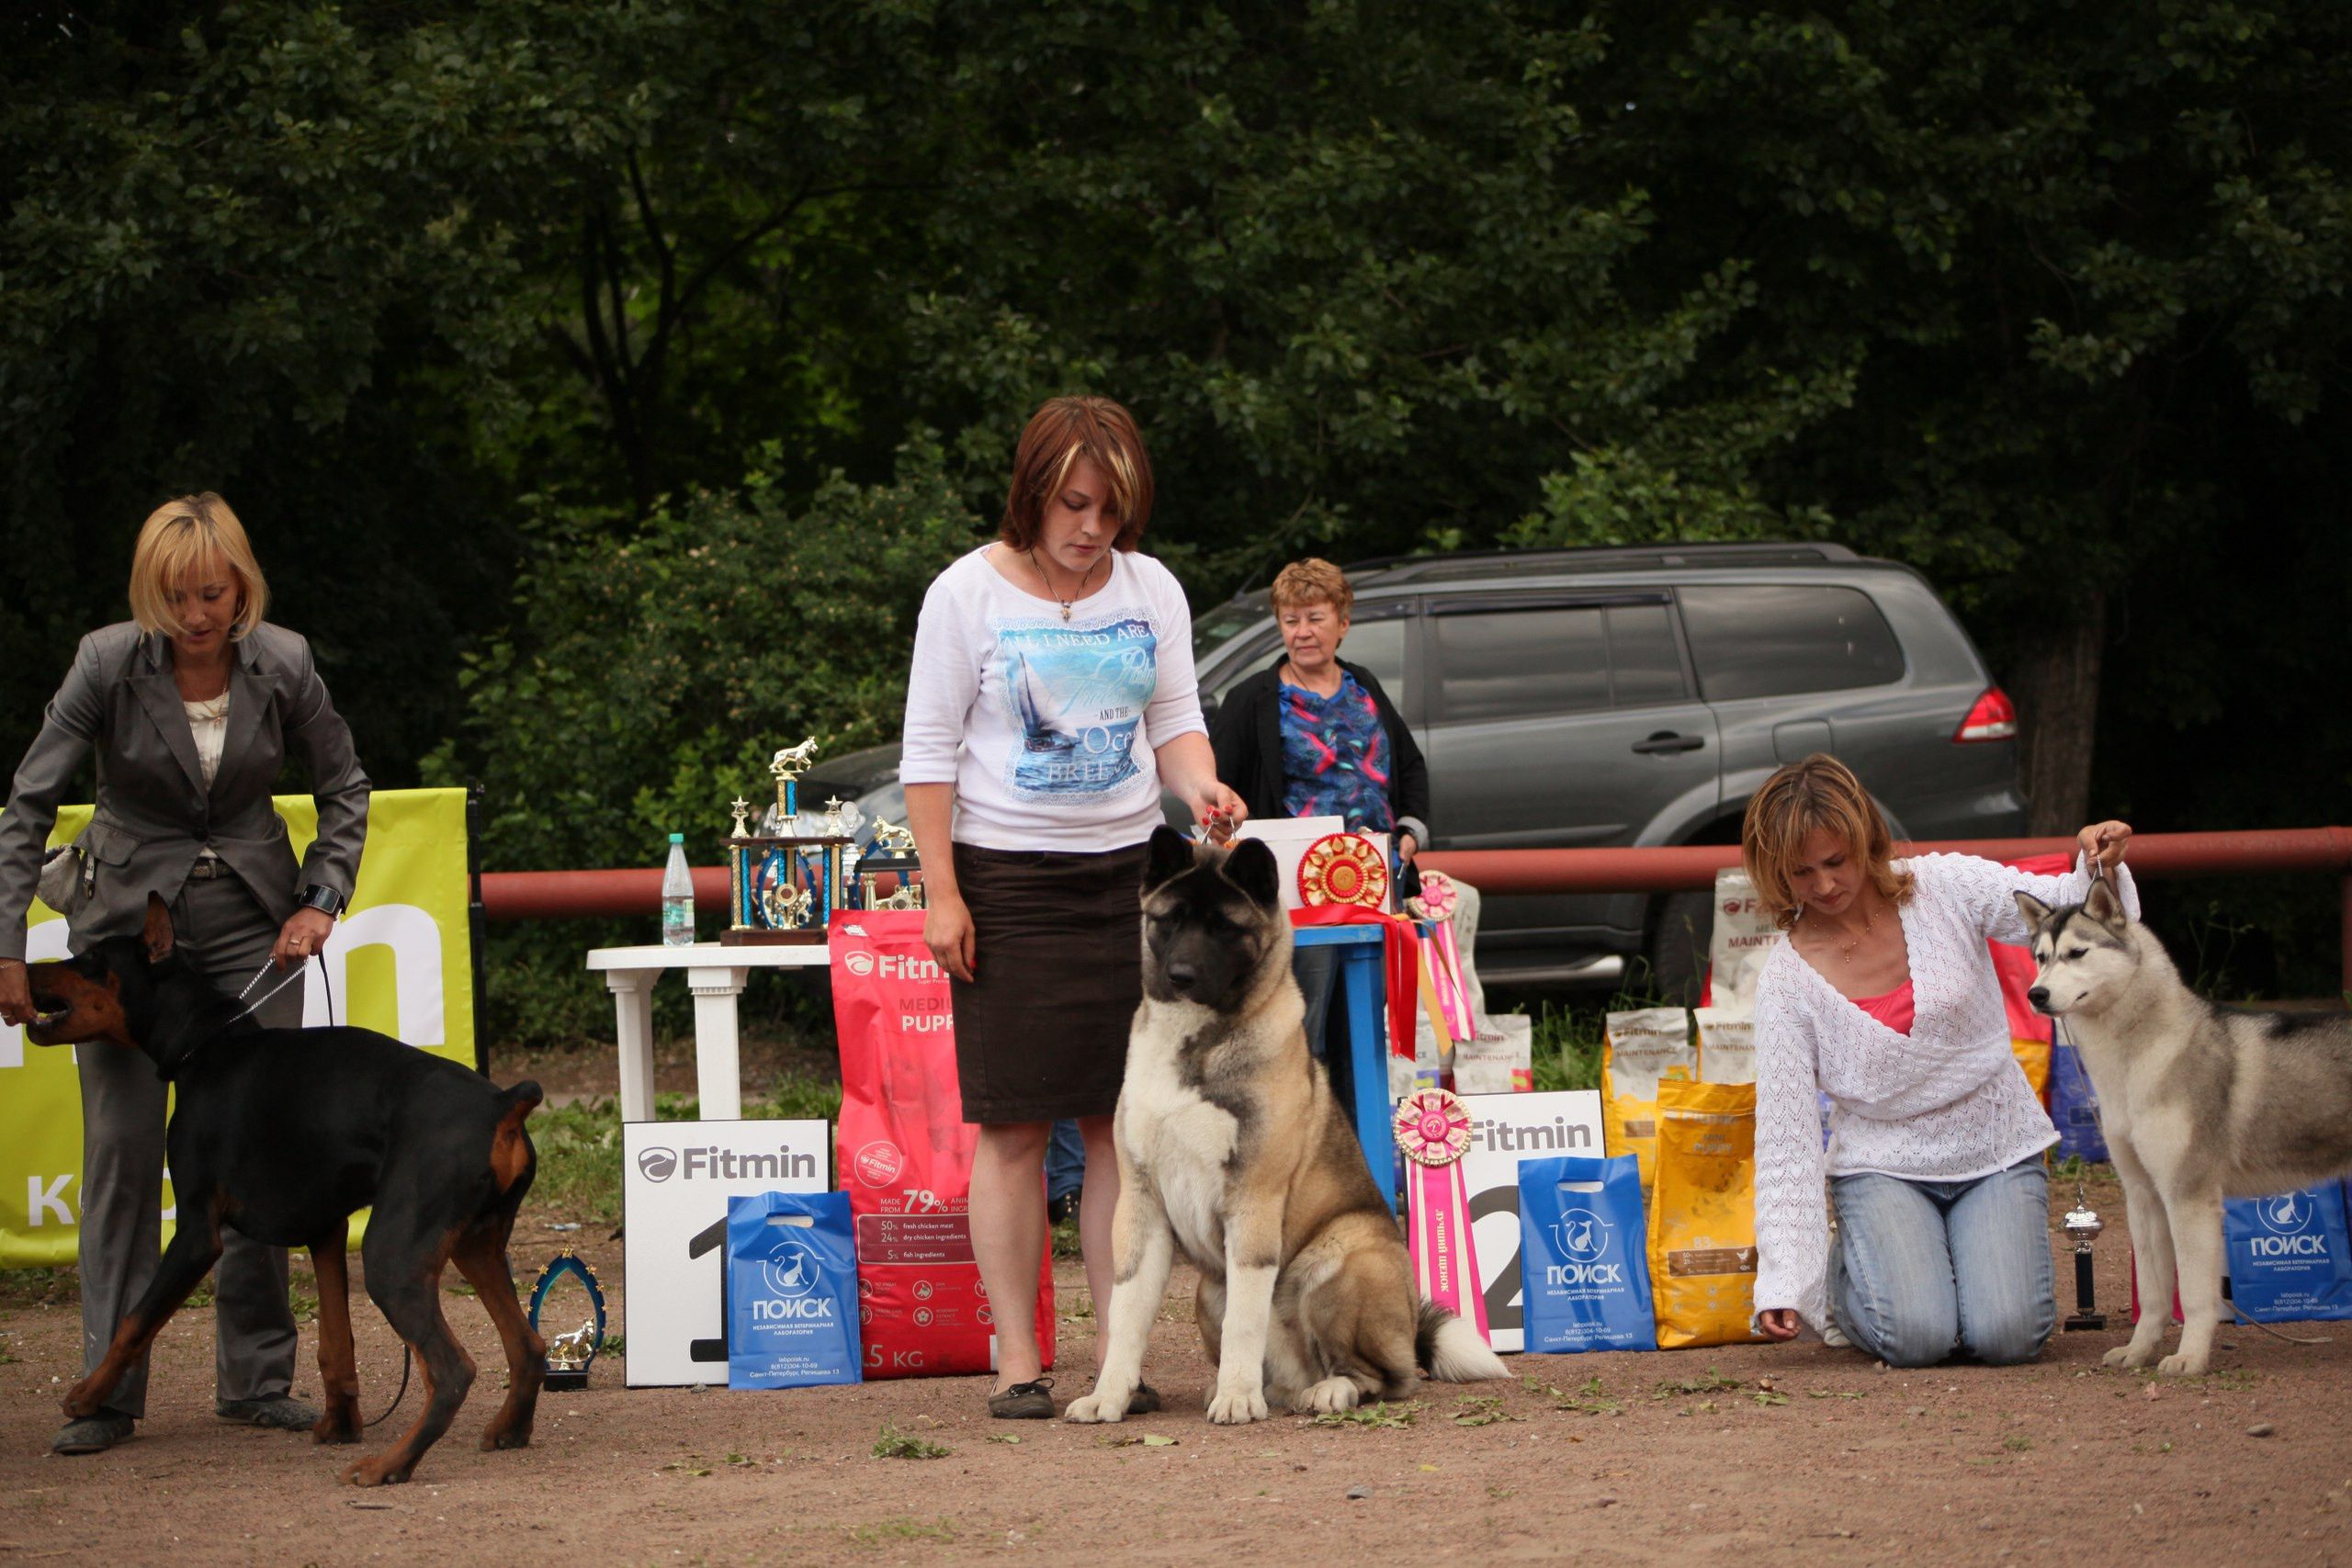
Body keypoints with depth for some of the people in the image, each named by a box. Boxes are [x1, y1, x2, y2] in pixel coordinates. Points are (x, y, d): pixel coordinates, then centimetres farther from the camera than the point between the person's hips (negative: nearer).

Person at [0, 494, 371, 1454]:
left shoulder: (283, 665, -11)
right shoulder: (109, 664, -16)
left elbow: (344, 789, 5)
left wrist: (321, 901, -6)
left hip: (250, 920, 2)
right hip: (127, 910, -2)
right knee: (121, 1146, -6)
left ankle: (256, 1378, 7)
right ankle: (109, 1392, -2)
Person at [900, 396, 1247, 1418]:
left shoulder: (1150, 589, 8)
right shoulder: (970, 593, -4)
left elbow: (1175, 718, 12)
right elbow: (929, 748, -3)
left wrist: (1200, 787, -11)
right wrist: (941, 892, -9)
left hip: (1127, 872, 4)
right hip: (1006, 881, -3)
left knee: (1124, 1123, 1)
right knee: (1012, 1127, -4)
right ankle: (1017, 1362, 0)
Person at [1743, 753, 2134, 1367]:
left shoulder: (1943, 888, -8)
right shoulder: (1787, 981, -10)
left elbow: (2066, 912, -12)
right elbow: (1784, 1134, -9)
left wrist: (2100, 870, -37)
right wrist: (1781, 1283, -14)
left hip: (1997, 1154, 1)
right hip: (1883, 1167, -1)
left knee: (2007, 1335, -20)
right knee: (1916, 1336, -23)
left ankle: (1976, 1257, 16)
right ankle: (1843, 1272, 13)